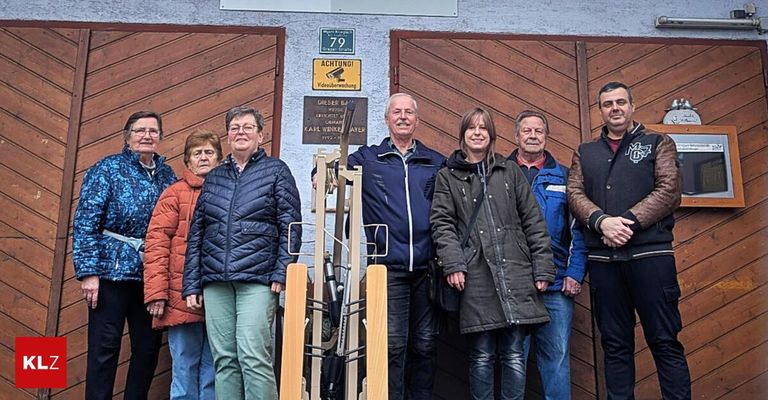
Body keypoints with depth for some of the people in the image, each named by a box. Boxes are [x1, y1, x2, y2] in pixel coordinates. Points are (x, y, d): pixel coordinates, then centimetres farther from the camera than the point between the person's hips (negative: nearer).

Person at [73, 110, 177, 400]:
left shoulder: (167, 175, 11)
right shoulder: (107, 169, -1)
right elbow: (85, 223, -7)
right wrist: (88, 272, -13)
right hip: (113, 271, -4)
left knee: (148, 348, 9)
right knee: (105, 347, 1)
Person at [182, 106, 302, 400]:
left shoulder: (276, 170, 7)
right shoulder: (214, 177, 18)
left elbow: (290, 227, 0)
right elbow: (196, 233, 16)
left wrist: (281, 273, -10)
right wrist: (191, 284, 10)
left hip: (257, 281, -4)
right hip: (215, 282, 4)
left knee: (253, 356, -12)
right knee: (224, 360, 5)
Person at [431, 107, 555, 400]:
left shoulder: (510, 171, 15)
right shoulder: (447, 176, 12)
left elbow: (533, 220, 11)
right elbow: (442, 223, 3)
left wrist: (543, 268, 3)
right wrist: (453, 263, -11)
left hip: (515, 273, 2)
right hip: (476, 276, -1)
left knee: (514, 353, 3)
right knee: (482, 355, 2)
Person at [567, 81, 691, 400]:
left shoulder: (658, 143, 11)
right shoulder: (584, 153, 18)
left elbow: (669, 190, -3)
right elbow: (574, 194, 5)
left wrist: (628, 222, -14)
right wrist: (602, 221, -14)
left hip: (650, 253, -2)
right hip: (603, 257, 3)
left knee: (665, 341, -1)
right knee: (615, 344, 7)